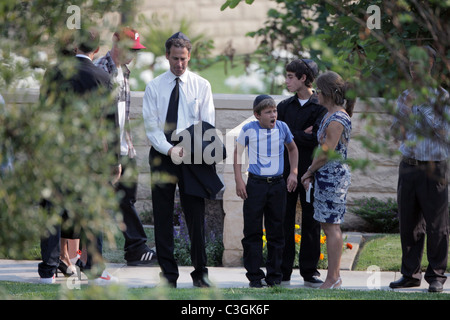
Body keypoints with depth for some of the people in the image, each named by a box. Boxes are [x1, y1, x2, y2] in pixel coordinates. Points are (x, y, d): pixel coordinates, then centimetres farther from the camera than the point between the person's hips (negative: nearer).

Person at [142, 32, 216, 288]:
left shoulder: (201, 86, 6)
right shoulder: (154, 87, 6)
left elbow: (208, 125, 3)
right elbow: (151, 127, 1)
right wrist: (170, 150, -14)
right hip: (162, 156, 1)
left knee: (196, 215, -2)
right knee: (163, 216, 1)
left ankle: (200, 272, 5)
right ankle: (168, 274, 6)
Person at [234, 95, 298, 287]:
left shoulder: (282, 128, 1)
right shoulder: (249, 130, -5)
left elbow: (292, 149, 18)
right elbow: (238, 152, 6)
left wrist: (293, 173, 8)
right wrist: (238, 180, -1)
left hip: (278, 184, 2)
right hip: (255, 184, -2)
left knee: (276, 232, 7)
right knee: (252, 231, 0)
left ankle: (274, 275, 16)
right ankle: (254, 276, 7)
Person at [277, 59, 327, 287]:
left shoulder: (321, 107, -1)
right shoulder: (284, 106, 12)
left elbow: (317, 139, -13)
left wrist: (289, 135, -9)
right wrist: (301, 136, -10)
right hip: (286, 171, 3)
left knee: (311, 223, 2)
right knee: (284, 221, 2)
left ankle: (309, 272, 8)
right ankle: (283, 272, 7)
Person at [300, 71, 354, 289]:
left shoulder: (337, 120, -18)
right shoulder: (331, 115, 13)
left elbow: (327, 153, -18)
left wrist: (308, 173, -6)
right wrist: (311, 175, 12)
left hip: (333, 175, -10)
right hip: (326, 176, 10)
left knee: (332, 226, -6)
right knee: (327, 225, 13)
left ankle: (332, 279, -3)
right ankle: (335, 275, 18)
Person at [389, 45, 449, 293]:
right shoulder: (405, 97, 12)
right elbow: (398, 132, 13)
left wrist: (422, 108, -17)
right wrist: (402, 113, -6)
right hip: (408, 167, 5)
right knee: (409, 223, 6)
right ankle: (410, 274, 14)